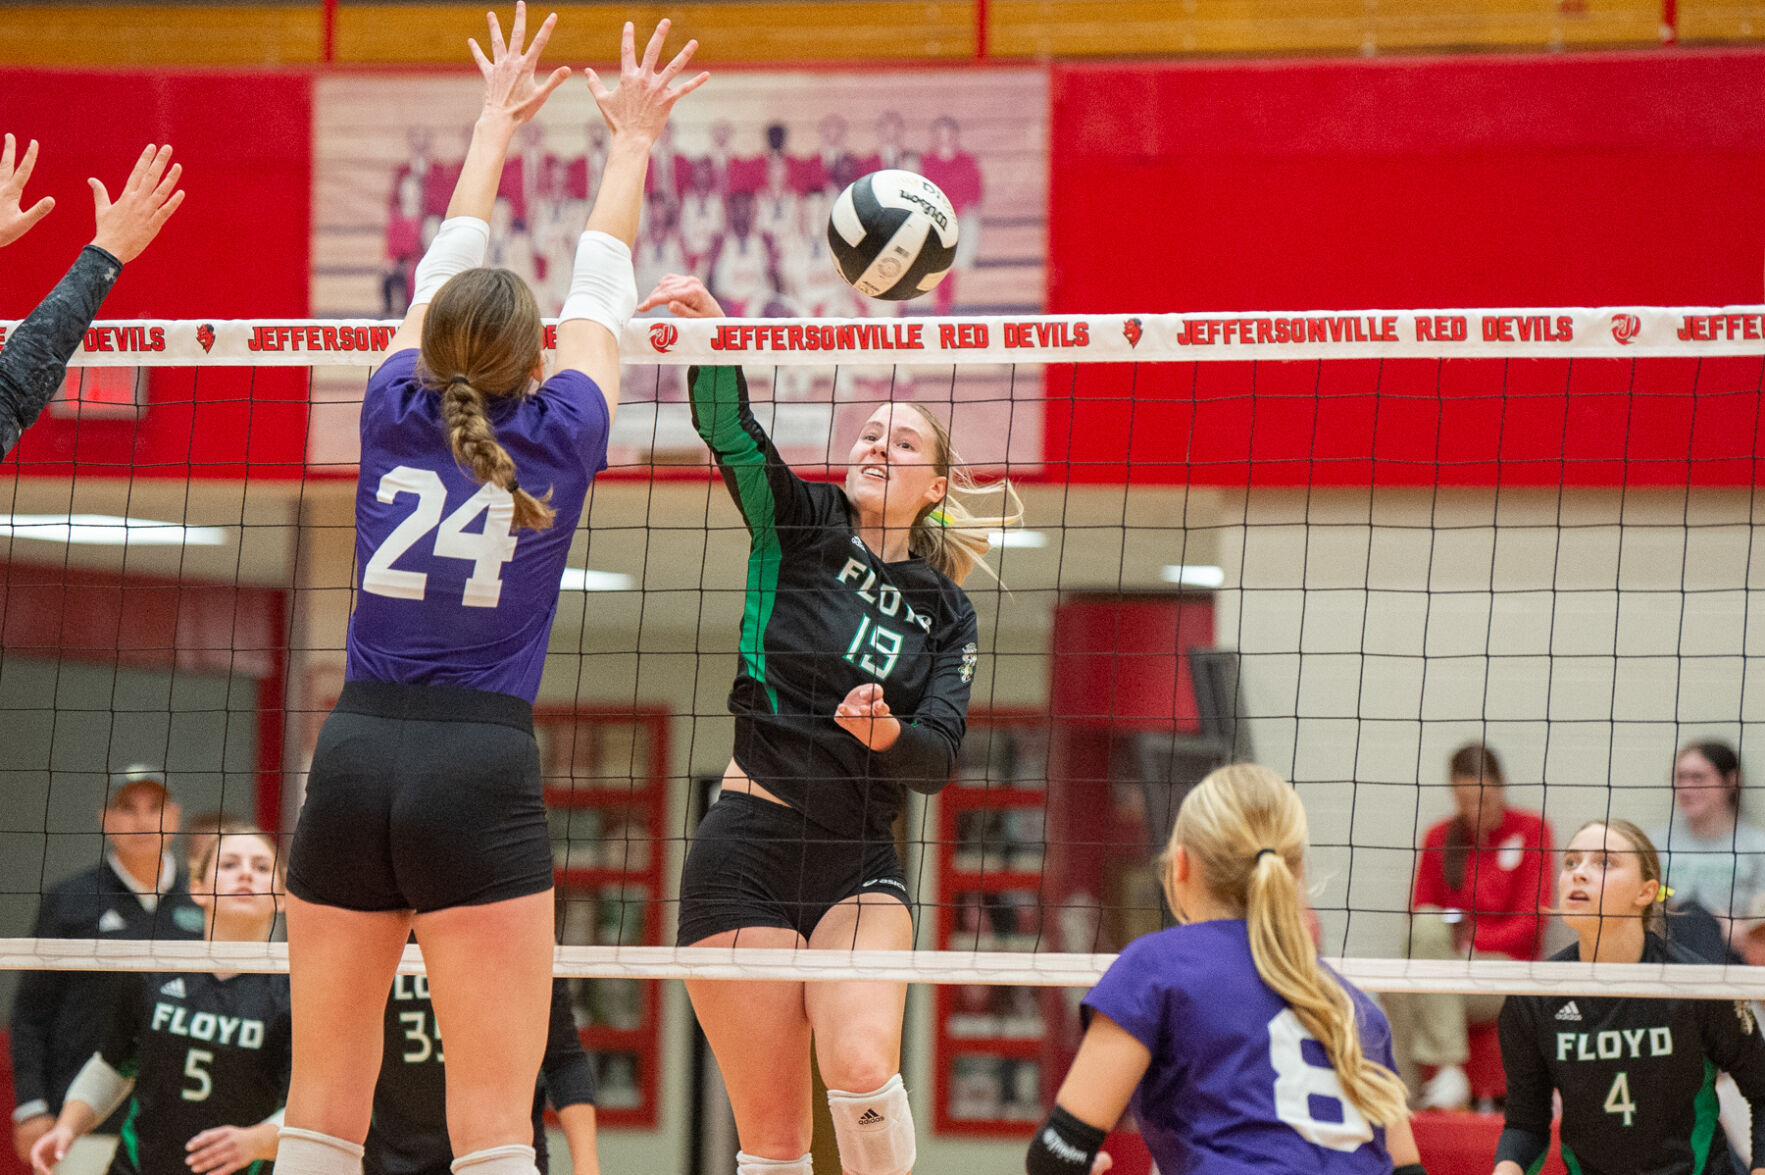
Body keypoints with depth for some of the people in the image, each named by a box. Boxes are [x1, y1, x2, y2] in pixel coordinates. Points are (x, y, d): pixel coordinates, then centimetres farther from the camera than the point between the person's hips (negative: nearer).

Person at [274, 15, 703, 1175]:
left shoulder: (397, 413, 8)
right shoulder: (559, 437, 2)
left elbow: (446, 265, 24)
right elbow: (602, 286, 19)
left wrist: (498, 120, 39)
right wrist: (632, 141, 34)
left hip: (353, 760, 3)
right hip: (479, 772, -3)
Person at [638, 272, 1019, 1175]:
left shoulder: (946, 614, 11)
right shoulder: (803, 526, 6)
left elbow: (939, 758, 1)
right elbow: (730, 431, -11)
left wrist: (888, 734, -21)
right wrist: (712, 335, -31)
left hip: (861, 862, 1)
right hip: (747, 851, -1)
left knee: (860, 1066, -25)